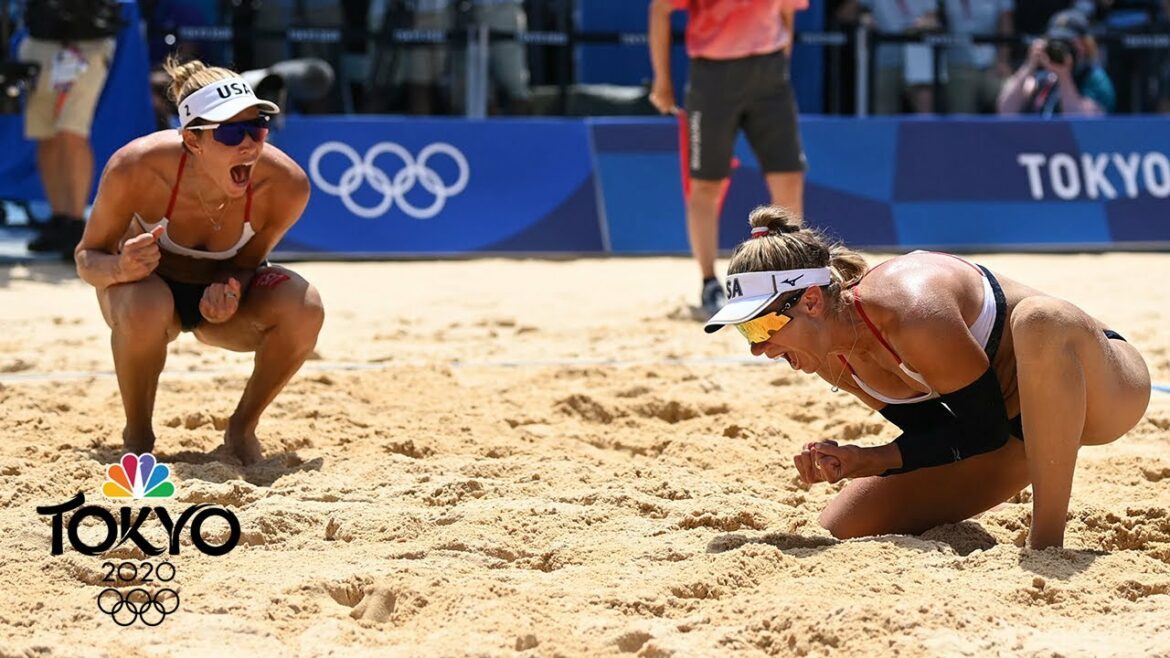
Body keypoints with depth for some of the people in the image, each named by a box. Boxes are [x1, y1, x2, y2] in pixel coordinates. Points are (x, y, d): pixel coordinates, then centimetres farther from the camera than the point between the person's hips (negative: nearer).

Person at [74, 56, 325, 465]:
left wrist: (232, 289, -31)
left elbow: (248, 260, -7)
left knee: (304, 308, -29)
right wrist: (120, 268, -42)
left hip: (222, 292, 2)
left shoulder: (285, 185, -27)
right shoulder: (135, 169, -32)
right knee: (144, 309, -39)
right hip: (149, 285, -2)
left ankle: (242, 430, -3)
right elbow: (87, 256, -18)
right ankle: (137, 438, -10)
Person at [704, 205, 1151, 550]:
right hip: (1018, 433, 7)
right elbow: (938, 434, -1)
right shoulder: (832, 362, -8)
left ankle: (1047, 543, -35)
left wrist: (868, 461, -28)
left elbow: (985, 434, -25)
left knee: (1038, 321, -44)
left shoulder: (914, 314, -33)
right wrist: (860, 463, -19)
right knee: (841, 531, -3)